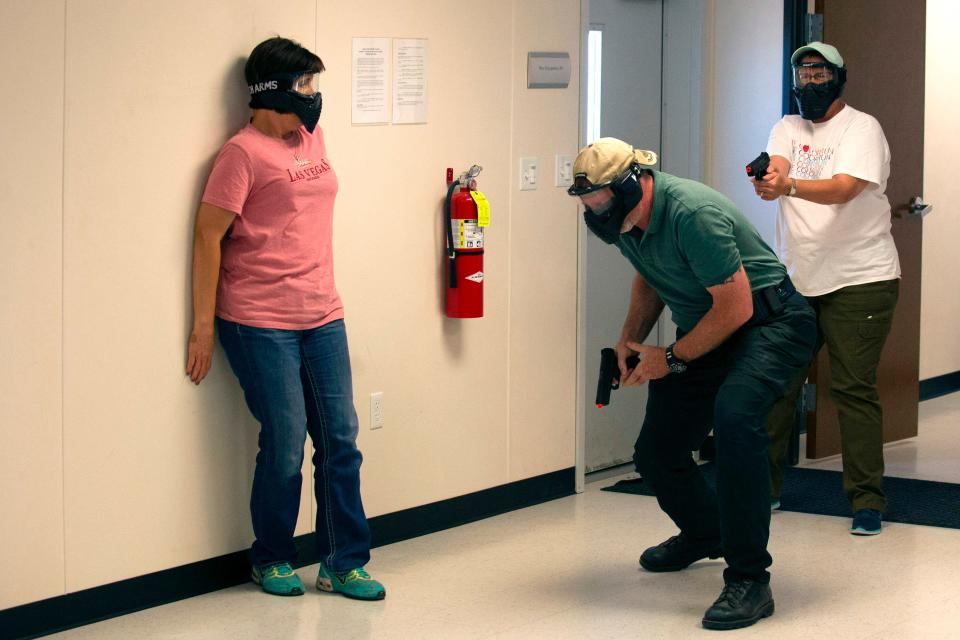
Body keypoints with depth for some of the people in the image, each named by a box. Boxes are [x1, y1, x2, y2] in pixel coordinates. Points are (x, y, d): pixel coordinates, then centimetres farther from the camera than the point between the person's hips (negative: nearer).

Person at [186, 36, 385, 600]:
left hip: (323, 317, 7)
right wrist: (203, 327, -11)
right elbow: (208, 237, -9)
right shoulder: (244, 152, -9)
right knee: (285, 447, -3)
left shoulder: (313, 138, 12)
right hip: (261, 325, -7)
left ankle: (344, 564, 14)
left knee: (341, 440, 5)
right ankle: (272, 561, 17)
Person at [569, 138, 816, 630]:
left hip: (767, 323, -9)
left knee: (734, 415, -36)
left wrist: (672, 359, -17)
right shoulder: (624, 219, -2)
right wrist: (631, 338, 3)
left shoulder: (692, 214, -30)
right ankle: (703, 534, 43)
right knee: (655, 451, 9)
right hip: (702, 331, 9)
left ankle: (749, 580, -30)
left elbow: (736, 306, -27)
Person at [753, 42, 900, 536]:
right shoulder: (787, 128, 11)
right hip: (794, 279, 5)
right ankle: (763, 487, 18)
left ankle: (867, 500, 1)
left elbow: (845, 188, -22)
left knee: (854, 387, -6)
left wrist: (789, 186, -40)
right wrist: (767, 180, -35)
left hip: (859, 279, -5)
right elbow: (776, 171, -10)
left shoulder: (861, 128, -5)